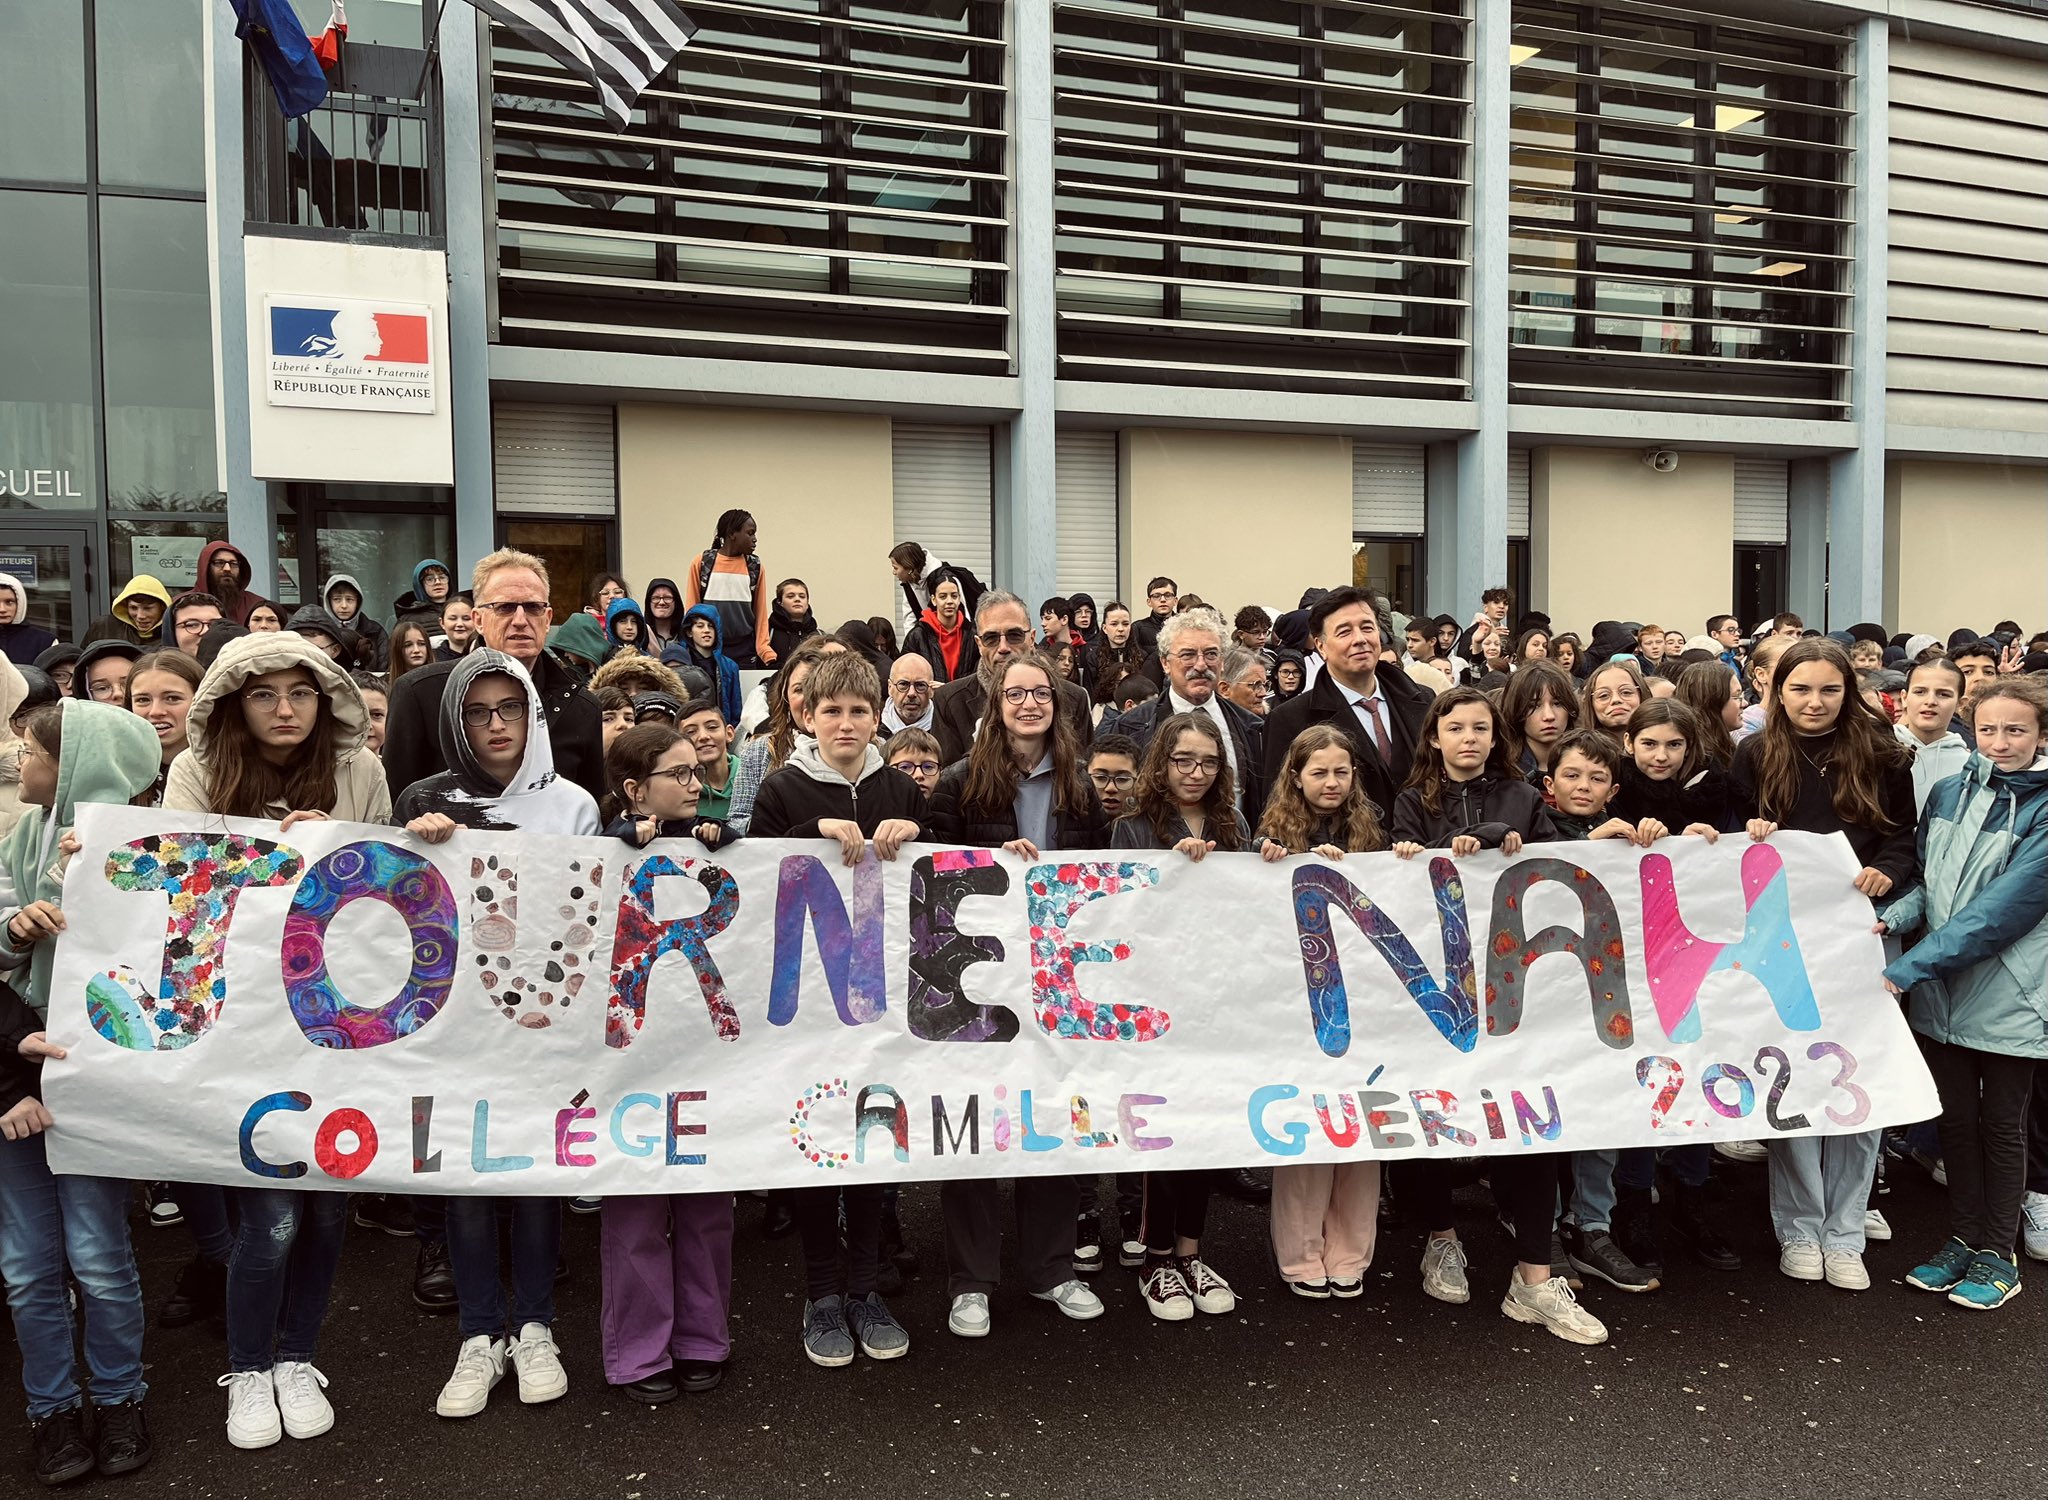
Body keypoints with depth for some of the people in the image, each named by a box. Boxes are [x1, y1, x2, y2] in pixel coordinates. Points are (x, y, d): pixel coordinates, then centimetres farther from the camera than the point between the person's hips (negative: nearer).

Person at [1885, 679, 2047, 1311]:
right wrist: (1892, 918, -11)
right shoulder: (1948, 794, 3)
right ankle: (1963, 1237, 29)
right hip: (1940, 993, 4)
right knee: (1955, 1119, 13)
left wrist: (1908, 968, -24)